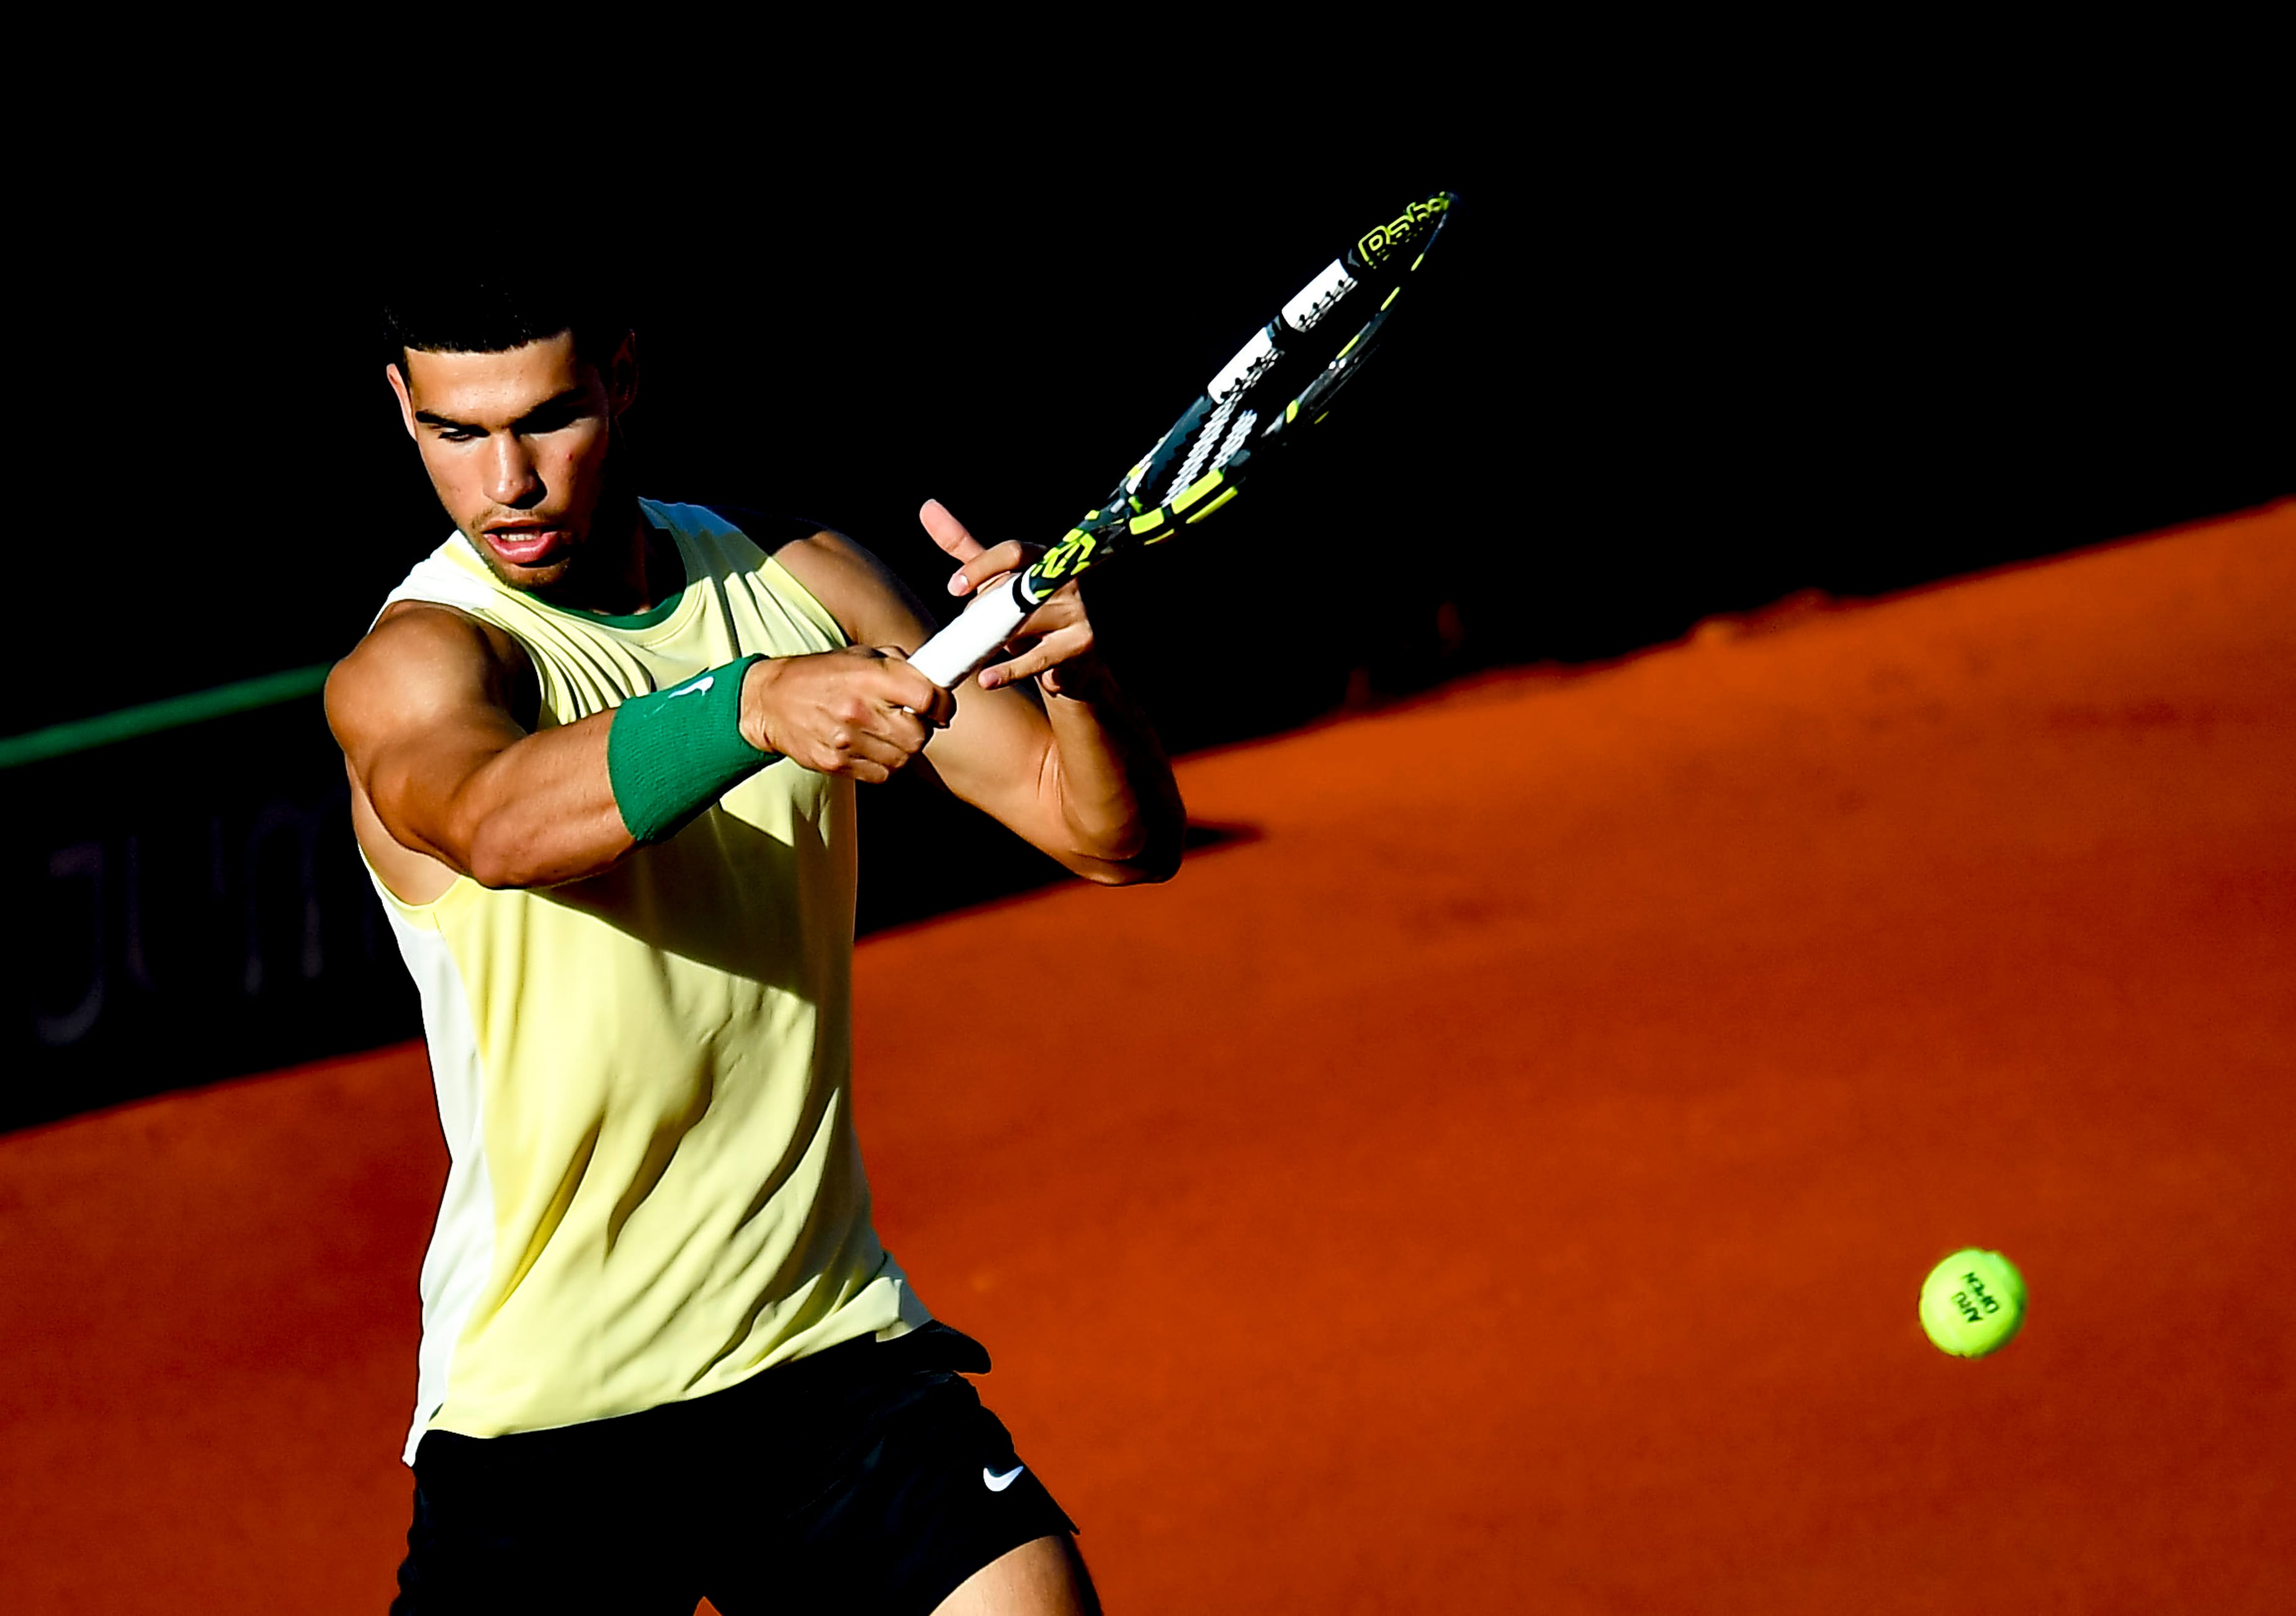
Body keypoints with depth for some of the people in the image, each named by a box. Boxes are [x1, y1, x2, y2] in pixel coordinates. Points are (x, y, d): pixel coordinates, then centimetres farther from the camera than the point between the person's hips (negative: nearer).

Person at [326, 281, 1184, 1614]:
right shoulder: (416, 665, -9)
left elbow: (1121, 838, 3)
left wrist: (1071, 670, -19)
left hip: (836, 1353, 3)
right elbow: (500, 823, -34)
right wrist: (755, 705, -50)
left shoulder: (801, 582, 4)